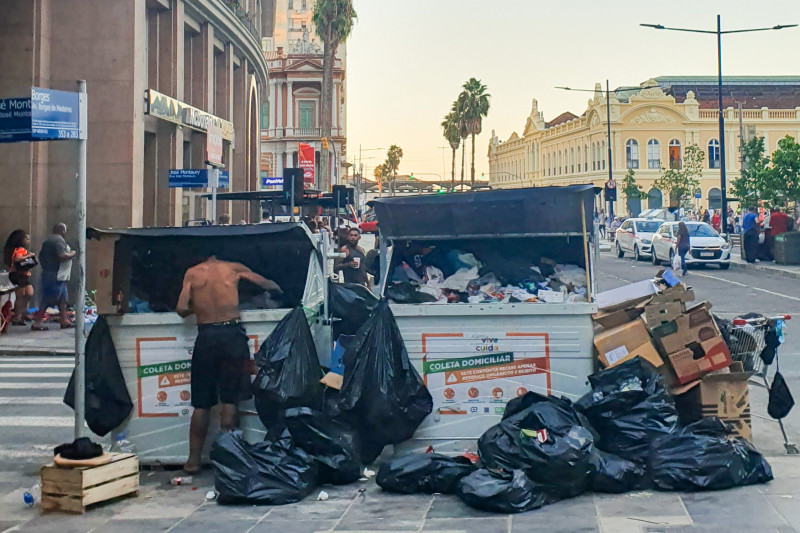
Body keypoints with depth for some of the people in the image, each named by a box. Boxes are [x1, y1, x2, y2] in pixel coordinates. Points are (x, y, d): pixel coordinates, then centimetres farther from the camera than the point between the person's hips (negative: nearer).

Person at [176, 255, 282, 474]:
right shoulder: (233, 268, 10)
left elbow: (181, 309, -1)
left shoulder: (191, 273, 9)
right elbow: (269, 285, 20)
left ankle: (193, 460, 12)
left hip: (205, 337, 1)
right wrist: (279, 292, 41)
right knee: (230, 399, 4)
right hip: (232, 333, -1)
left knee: (201, 403, 8)